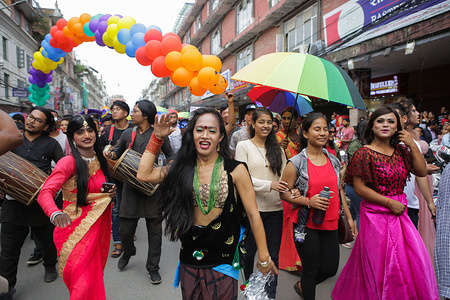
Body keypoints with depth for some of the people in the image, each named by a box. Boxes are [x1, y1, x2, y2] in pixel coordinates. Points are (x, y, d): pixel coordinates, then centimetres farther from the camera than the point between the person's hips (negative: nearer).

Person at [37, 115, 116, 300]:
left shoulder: (100, 161, 8)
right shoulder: (69, 162, -13)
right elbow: (45, 193, -22)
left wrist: (109, 194, -1)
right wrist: (55, 214, -42)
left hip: (97, 228, 6)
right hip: (74, 231, -6)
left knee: (95, 278, 16)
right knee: (83, 285, -3)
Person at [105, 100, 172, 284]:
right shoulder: (128, 134, 7)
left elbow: (171, 156, 4)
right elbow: (118, 151, 21)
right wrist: (111, 154, -1)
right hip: (131, 186, 3)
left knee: (154, 230, 5)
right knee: (125, 229, 8)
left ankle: (153, 268, 22)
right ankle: (128, 252, 42)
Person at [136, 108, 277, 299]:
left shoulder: (235, 170, -11)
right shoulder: (183, 167, -1)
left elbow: (253, 214, -8)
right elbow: (144, 174, -6)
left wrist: (264, 257, -4)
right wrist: (157, 137, -5)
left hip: (223, 262, -3)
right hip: (189, 261, 3)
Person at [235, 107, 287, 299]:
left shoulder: (277, 149, 10)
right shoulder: (244, 146, -2)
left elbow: (283, 176, 8)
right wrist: (269, 185, -21)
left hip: (275, 208, 3)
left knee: (272, 254, 9)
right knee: (249, 251, 14)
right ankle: (249, 283, 40)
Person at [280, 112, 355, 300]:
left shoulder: (333, 160, 6)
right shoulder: (296, 163, -10)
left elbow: (338, 190, 15)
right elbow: (284, 193, -7)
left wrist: (348, 217, 15)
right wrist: (308, 201, -20)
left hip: (329, 223, 5)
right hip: (306, 224, -5)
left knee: (331, 268, 13)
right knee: (311, 269, 7)